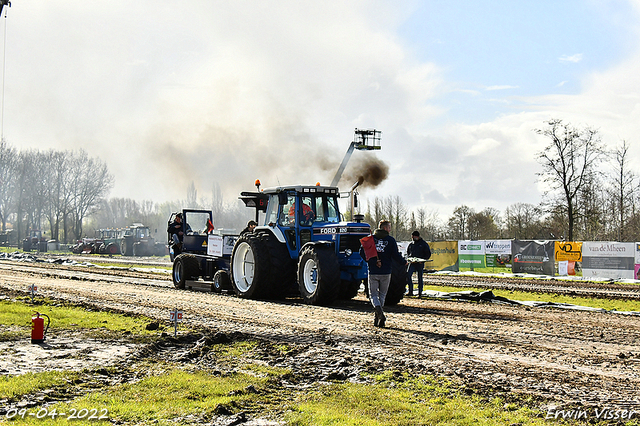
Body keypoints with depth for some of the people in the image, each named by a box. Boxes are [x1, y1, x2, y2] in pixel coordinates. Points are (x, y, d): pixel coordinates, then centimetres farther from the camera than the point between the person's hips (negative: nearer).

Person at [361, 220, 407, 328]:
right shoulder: (391, 240, -3)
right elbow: (396, 255, -7)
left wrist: (372, 261, 0)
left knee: (373, 294, 7)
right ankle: (378, 318, 12)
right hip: (386, 272, 0)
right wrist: (404, 262, 10)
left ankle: (379, 311, -21)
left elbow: (362, 252, -5)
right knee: (382, 295, 14)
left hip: (373, 272, 0)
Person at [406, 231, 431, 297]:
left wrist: (423, 260, -11)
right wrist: (408, 258, 4)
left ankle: (420, 293, 8)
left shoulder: (423, 244, 1)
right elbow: (408, 252, 25)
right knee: (408, 275, -12)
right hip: (412, 263, 3)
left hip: (420, 263, -3)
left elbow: (428, 253, 2)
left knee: (420, 278, 2)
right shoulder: (411, 244, 14)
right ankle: (410, 291, -5)